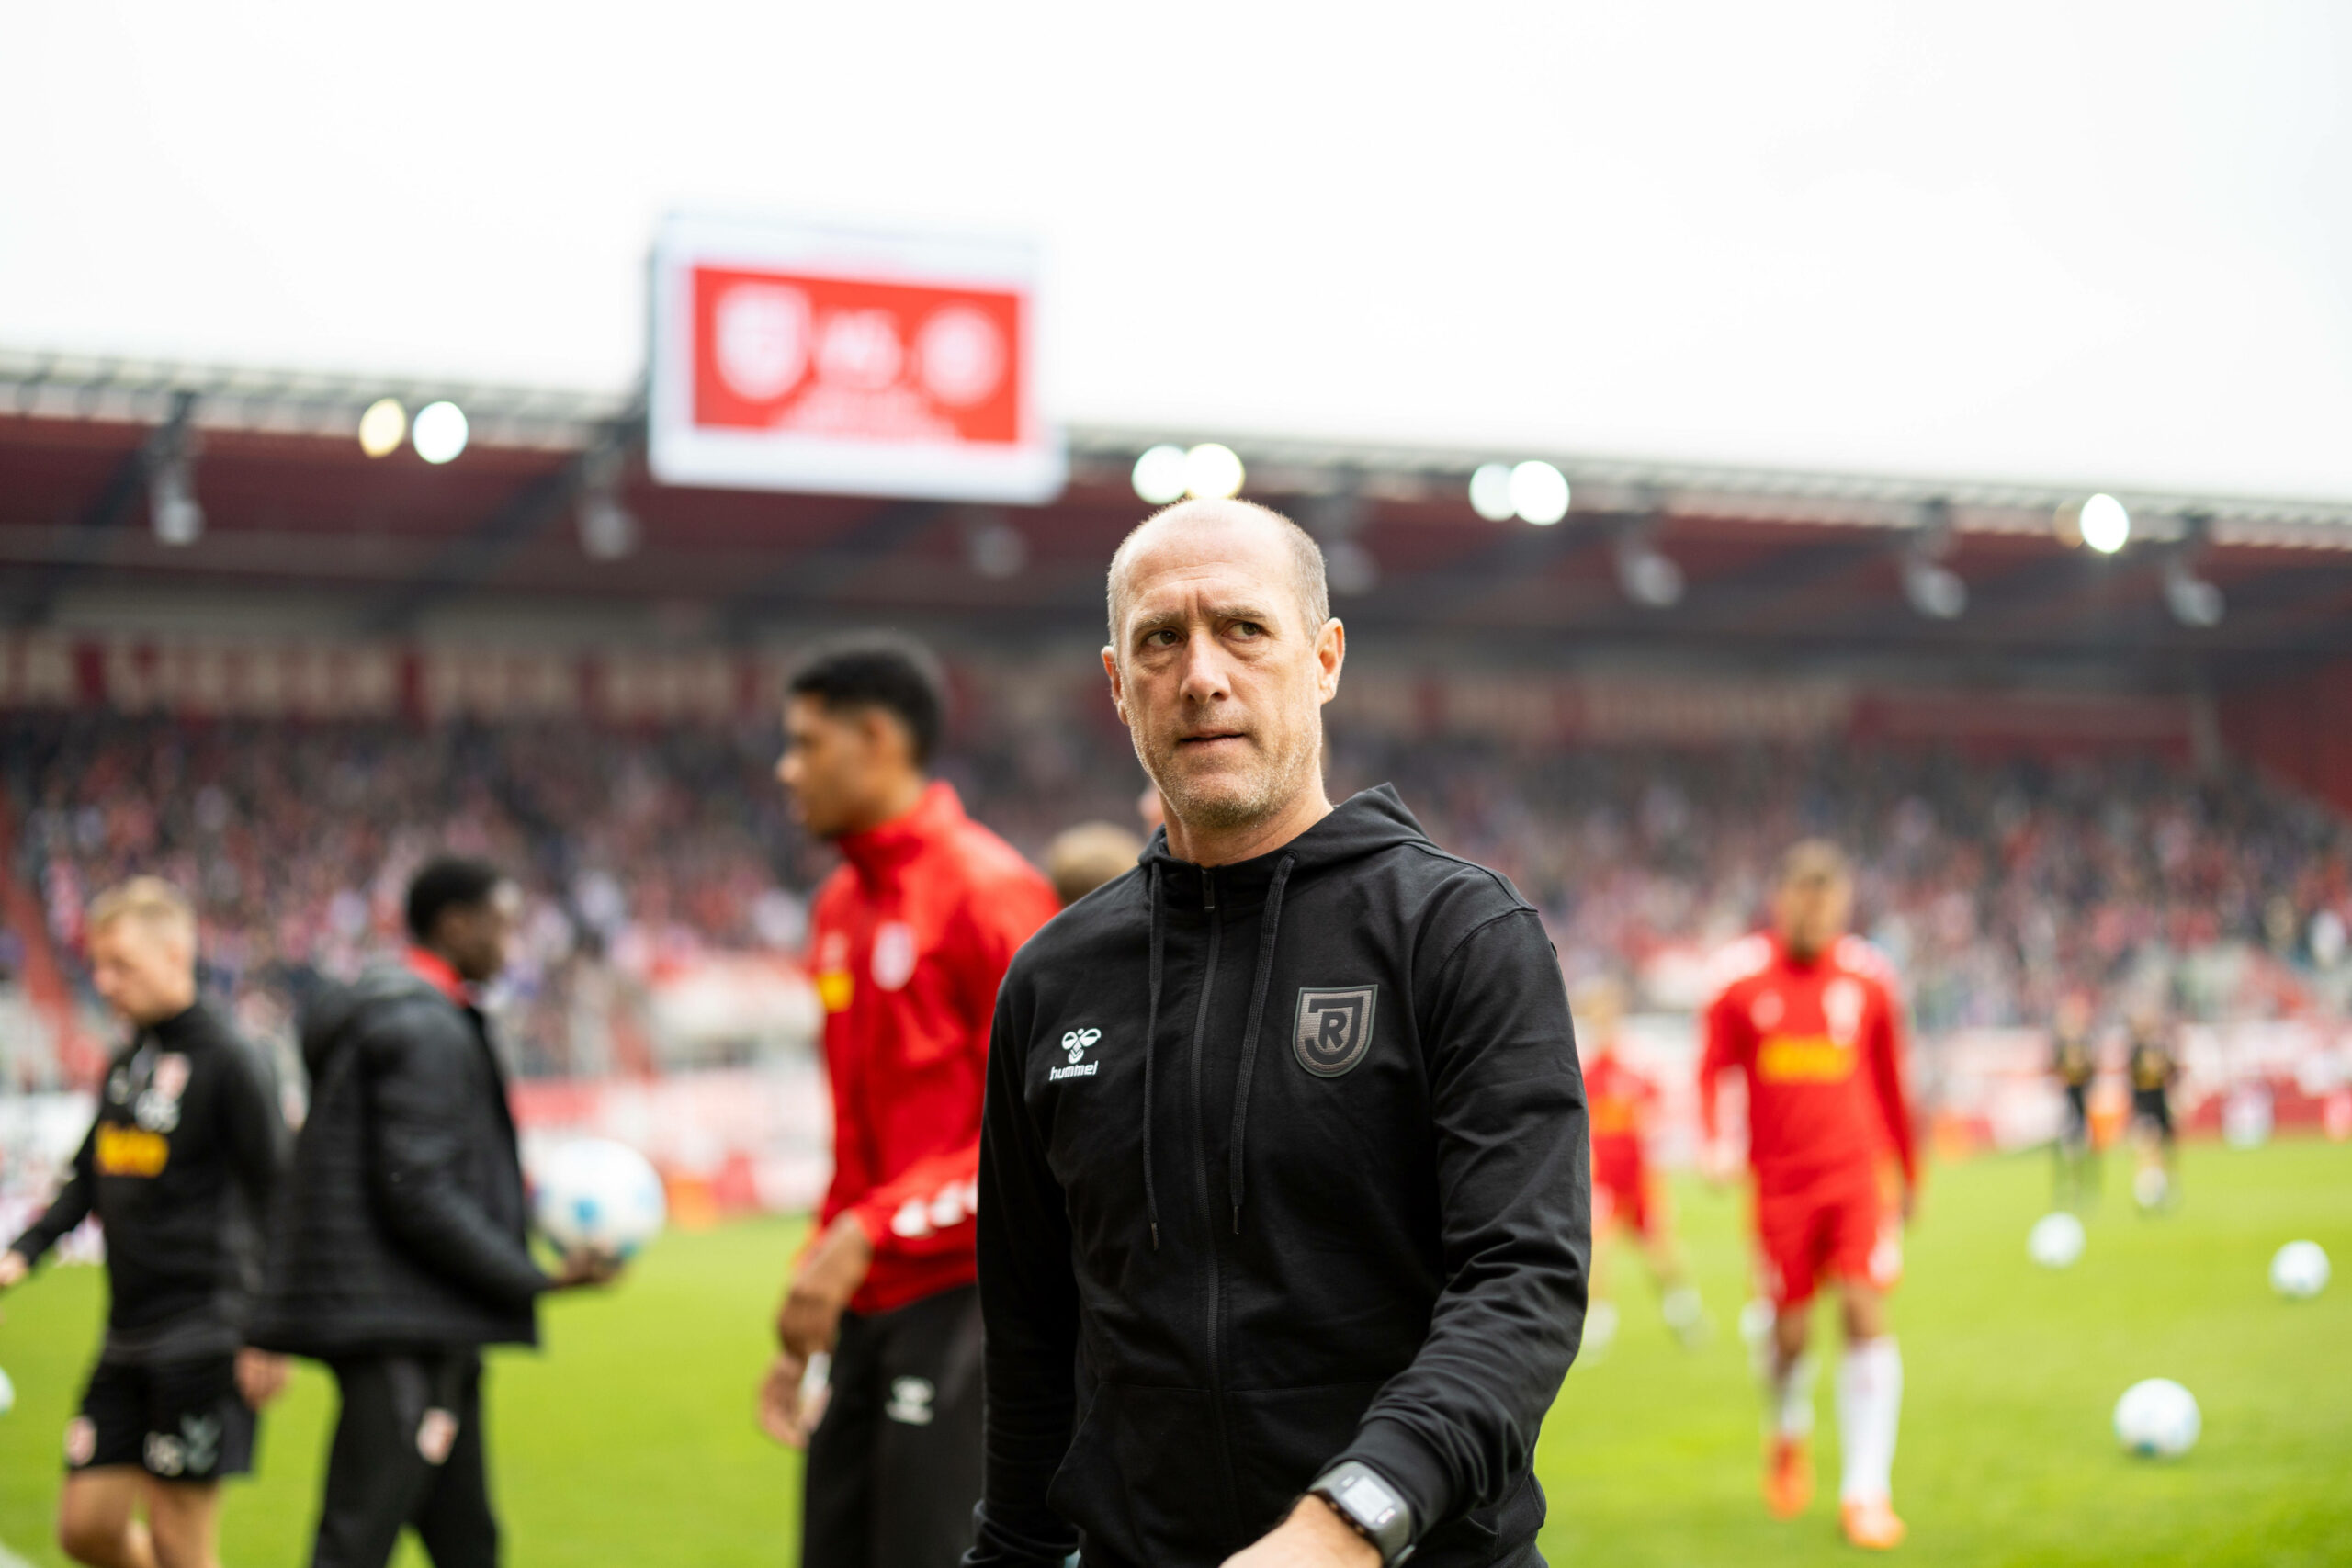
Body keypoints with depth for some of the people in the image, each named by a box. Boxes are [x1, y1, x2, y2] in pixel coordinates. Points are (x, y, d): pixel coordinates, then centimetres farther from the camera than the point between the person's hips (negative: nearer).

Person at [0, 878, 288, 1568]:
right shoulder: (124, 1064, 13)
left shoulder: (228, 1060, -10)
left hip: (203, 1339, -8)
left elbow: (277, 1198, -11)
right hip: (127, 1341, 8)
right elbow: (88, 1180, 22)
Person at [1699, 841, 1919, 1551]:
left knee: (1867, 1314, -12)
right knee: (1790, 1332, 2)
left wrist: (1910, 1172, 18)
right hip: (1778, 1178, 0)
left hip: (1855, 1173, 1)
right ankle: (1789, 1433, 37)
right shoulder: (1744, 977, -2)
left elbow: (1890, 1081, 12)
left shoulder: (1867, 978, 2)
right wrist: (1713, 1142, -11)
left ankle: (1867, 1492, -5)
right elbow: (1712, 1070, 6)